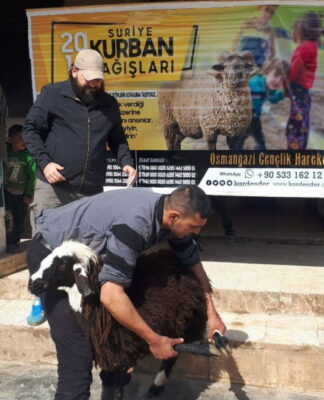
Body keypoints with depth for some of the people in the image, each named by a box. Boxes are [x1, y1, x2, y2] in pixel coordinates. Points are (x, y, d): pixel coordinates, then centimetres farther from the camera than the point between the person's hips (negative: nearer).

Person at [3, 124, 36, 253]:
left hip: (22, 193, 0)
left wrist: (29, 194, -8)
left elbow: (32, 176, -8)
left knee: (20, 219, 7)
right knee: (9, 218, -9)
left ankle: (15, 242, 21)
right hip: (7, 191, 0)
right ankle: (9, 243, -1)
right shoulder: (5, 152, -5)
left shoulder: (28, 155, -11)